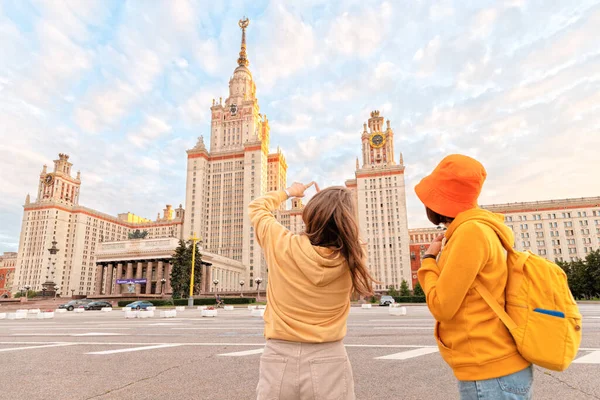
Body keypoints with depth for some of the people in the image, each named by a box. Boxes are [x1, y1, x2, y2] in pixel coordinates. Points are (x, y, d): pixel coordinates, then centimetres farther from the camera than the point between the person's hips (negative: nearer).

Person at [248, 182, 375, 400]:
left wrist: (289, 192, 23)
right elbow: (347, 235, 16)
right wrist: (333, 203, 24)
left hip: (278, 360, 0)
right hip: (328, 361, 1)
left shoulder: (282, 245, -12)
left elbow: (257, 207, 8)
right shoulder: (351, 257, -10)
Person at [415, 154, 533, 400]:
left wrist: (429, 259, -6)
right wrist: (442, 256, 7)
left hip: (491, 376, -9)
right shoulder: (477, 230, 10)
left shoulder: (471, 231, -19)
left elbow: (441, 306, -18)